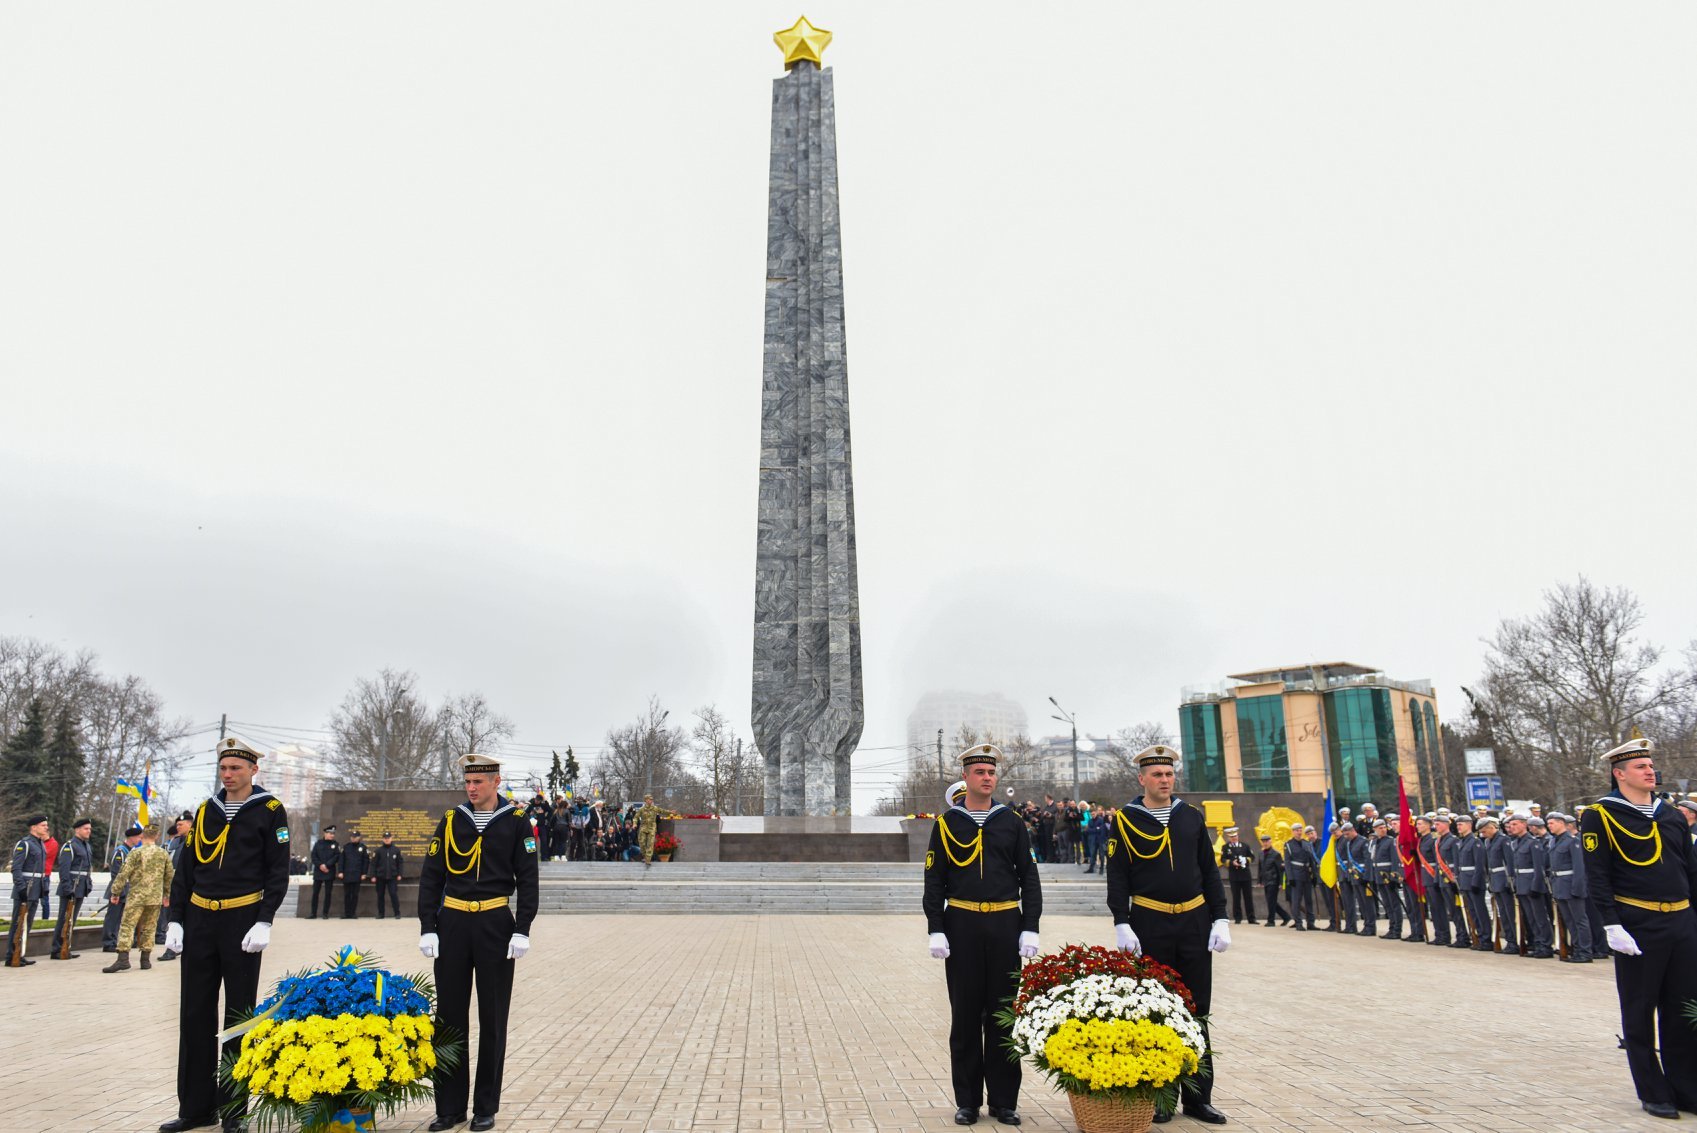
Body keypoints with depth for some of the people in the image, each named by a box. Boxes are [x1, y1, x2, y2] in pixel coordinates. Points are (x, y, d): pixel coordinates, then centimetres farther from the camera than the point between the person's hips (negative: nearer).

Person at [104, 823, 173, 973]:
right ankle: (145, 959, 13)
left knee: (127, 926, -3)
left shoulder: (136, 852, -6)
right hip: (155, 898, 4)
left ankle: (123, 959, -12)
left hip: (137, 896, -4)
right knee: (148, 928, 11)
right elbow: (169, 877, 13)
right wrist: (167, 895, 24)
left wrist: (115, 893, 0)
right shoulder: (164, 854, 7)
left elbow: (124, 874, -10)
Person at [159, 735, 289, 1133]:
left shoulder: (270, 811, -3)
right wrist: (175, 920, 5)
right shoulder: (206, 811, 10)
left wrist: (264, 921, -13)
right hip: (200, 922, 4)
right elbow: (186, 869, 13)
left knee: (239, 1015, 4)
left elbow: (278, 872, -6)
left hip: (242, 921, -4)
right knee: (195, 1014, 8)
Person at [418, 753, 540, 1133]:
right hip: (452, 924, 2)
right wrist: (427, 928, -2)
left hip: (496, 926, -2)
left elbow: (527, 879, -2)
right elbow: (430, 876, 5)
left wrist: (522, 930, -9)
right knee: (449, 1017, 7)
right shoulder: (451, 821, 4)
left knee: (492, 1019, 5)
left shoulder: (516, 822, -2)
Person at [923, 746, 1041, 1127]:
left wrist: (1030, 929, -2)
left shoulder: (1012, 822, 4)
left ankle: (1004, 1100, 18)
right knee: (965, 1014, 5)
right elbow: (934, 882, 2)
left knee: (1004, 1013, 7)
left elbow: (1029, 879, 5)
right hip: (962, 926, -1)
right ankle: (967, 1100, 16)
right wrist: (936, 931, -5)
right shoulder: (947, 823, 1)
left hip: (1005, 925, 1)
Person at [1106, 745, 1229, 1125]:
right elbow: (1117, 877, -4)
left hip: (1195, 923, 3)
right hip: (1149, 926, -3)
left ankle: (1198, 1096, 19)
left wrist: (1220, 919, 3)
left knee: (1197, 1011, 8)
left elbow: (1210, 872, 9)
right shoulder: (1125, 820, -3)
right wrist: (1122, 924, -11)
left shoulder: (1192, 817, 7)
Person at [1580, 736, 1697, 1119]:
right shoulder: (1600, 817, -6)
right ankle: (1654, 1094, 15)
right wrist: (1612, 926, -16)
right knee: (1640, 1013, 4)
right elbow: (1597, 876, -10)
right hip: (1637, 926, -5)